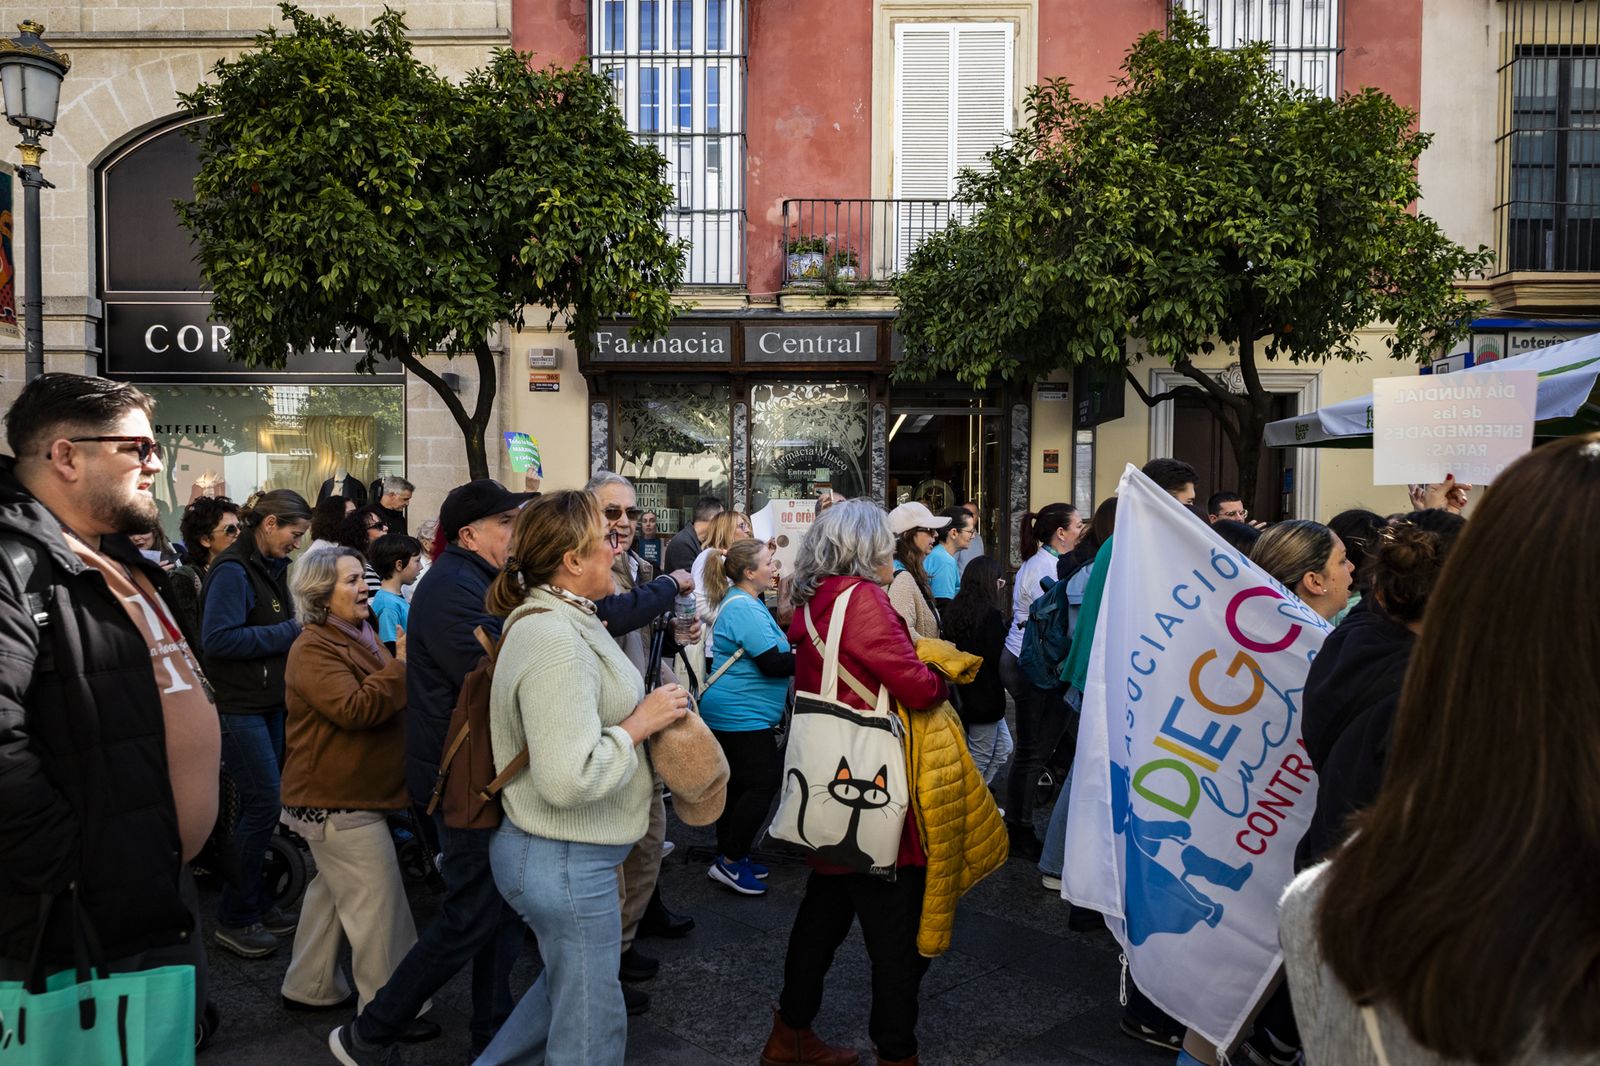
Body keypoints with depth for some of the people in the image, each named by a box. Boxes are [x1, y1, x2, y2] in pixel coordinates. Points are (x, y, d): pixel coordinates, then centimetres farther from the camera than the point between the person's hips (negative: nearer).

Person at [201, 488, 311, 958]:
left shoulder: (269, 567, 13)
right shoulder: (232, 571, -16)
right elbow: (218, 639, -24)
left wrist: (298, 631, 1)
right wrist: (289, 633, -20)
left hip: (267, 703, 9)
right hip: (238, 706, -9)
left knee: (259, 804, 14)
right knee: (263, 803, -6)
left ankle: (255, 904, 26)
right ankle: (235, 919, 7)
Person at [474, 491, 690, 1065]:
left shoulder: (562, 619, 8)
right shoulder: (554, 641, -26)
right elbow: (569, 779, -32)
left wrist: (643, 707, 7)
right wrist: (641, 722, -20)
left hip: (551, 852, 10)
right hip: (565, 863, -10)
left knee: (567, 984, 30)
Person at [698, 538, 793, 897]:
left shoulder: (740, 601, 13)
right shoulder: (744, 608, -20)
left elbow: (766, 649, 17)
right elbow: (773, 664, -23)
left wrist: (791, 650, 2)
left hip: (729, 712, 11)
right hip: (742, 714, -11)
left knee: (737, 784, 15)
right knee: (764, 783, -6)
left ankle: (729, 858, 25)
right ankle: (730, 862, 1)